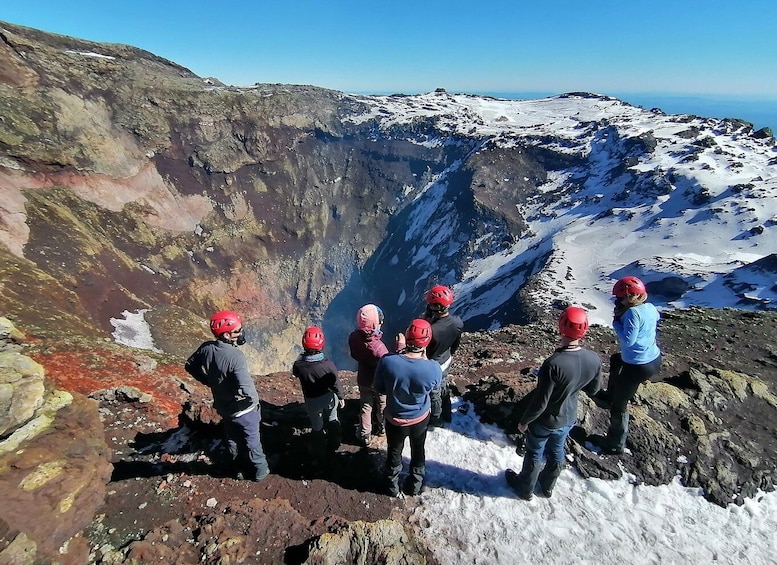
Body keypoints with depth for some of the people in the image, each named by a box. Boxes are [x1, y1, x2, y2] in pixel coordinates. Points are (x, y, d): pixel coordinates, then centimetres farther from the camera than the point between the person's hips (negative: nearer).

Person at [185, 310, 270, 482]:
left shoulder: (206, 348, -14)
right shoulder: (236, 356, -35)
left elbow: (190, 366, 4)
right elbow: (246, 388, -40)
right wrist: (254, 401, -19)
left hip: (223, 407, 6)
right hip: (243, 409, -6)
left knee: (232, 440, 26)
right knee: (252, 441, 18)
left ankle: (240, 469, 47)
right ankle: (260, 470, 38)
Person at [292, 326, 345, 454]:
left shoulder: (298, 365, -26)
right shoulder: (328, 364, -29)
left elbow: (295, 373, 0)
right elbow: (336, 384, -15)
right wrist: (341, 397, 2)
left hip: (312, 401, 0)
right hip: (328, 397, 0)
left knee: (317, 426, 24)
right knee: (332, 420, 27)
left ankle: (319, 450, 45)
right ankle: (334, 445, 46)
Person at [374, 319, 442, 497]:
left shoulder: (387, 361, -31)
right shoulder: (433, 368, -31)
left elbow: (379, 388, -12)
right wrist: (424, 358, -7)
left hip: (395, 419, 0)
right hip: (421, 419, 0)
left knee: (394, 452, 28)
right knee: (418, 450, 30)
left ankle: (392, 486, 53)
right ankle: (415, 485, 53)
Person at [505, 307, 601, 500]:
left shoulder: (553, 364, -38)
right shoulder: (594, 360, -18)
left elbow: (540, 402, -27)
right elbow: (593, 390, 0)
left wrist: (524, 421, -12)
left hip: (545, 421, -5)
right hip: (568, 418, 5)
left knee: (534, 454, 20)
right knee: (556, 452, 29)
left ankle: (525, 488, 45)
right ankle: (547, 486, 53)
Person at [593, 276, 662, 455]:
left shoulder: (633, 312, -24)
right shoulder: (650, 307, 1)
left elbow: (628, 340, -25)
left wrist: (616, 322, -12)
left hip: (637, 367, -9)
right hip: (654, 360, 9)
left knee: (619, 405, 6)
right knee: (616, 359, 37)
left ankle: (615, 444, 21)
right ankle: (610, 396, 49)